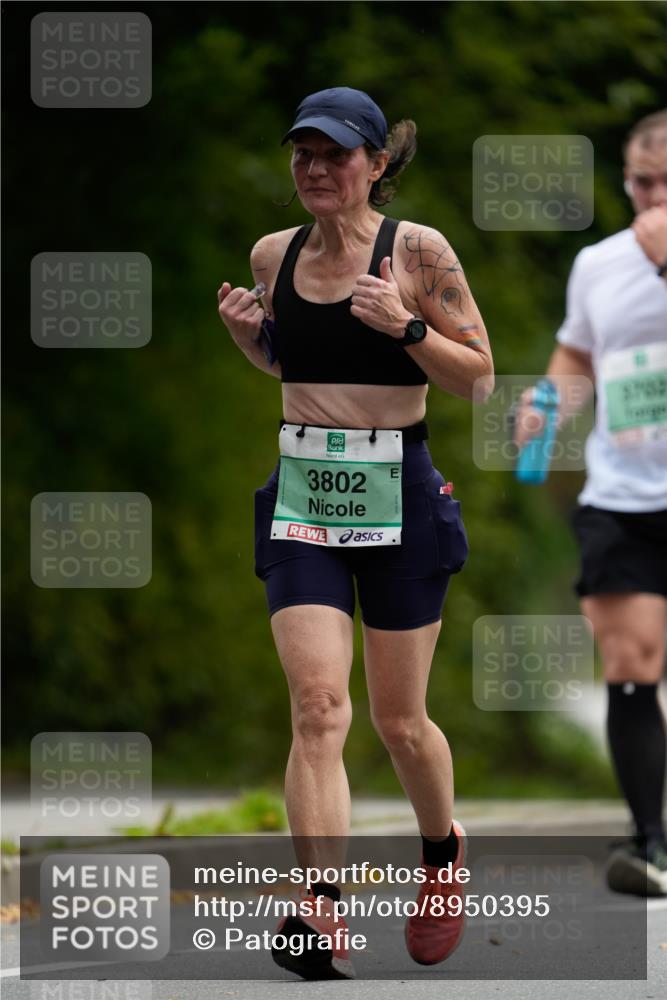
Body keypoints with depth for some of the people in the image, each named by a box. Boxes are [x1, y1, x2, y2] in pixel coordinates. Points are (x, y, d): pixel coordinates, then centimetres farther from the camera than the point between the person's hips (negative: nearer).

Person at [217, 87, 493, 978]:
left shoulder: (418, 251, -7)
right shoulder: (274, 255, 6)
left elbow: (478, 376, -4)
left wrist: (404, 326, -19)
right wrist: (245, 330, 1)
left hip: (397, 495, -2)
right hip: (302, 498, 3)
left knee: (399, 719, 9)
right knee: (317, 705, -13)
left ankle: (443, 847, 40)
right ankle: (321, 916, -22)